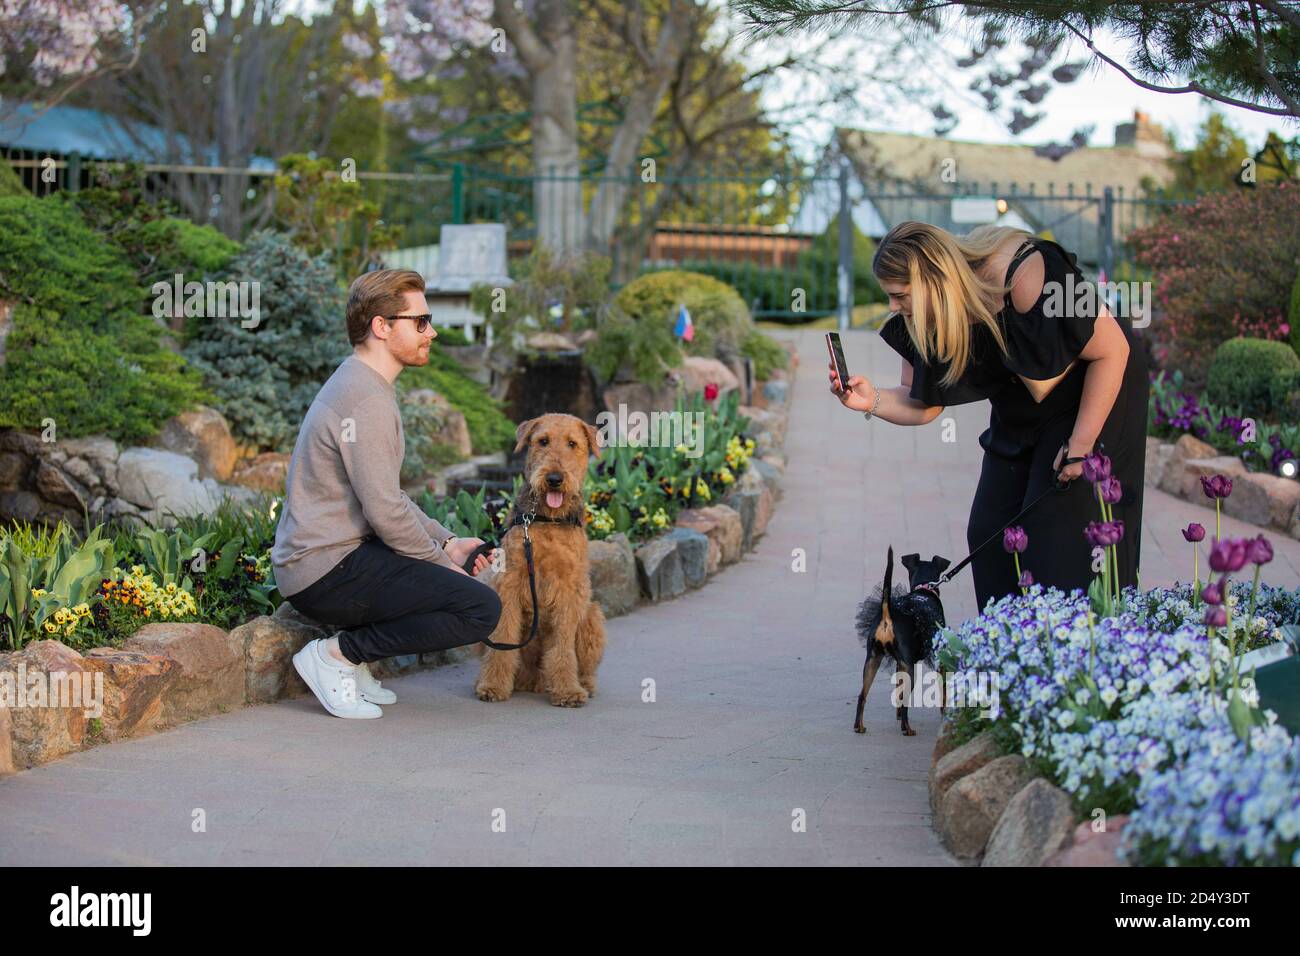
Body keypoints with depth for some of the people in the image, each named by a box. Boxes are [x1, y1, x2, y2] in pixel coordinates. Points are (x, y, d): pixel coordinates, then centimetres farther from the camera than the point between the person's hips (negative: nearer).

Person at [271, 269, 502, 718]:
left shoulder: (356, 383, 16)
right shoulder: (368, 402, -17)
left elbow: (386, 494, 22)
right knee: (481, 608, -15)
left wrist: (446, 543, 13)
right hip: (328, 570, -10)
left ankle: (353, 662, 12)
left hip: (310, 559, 10)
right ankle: (338, 654, -9)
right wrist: (442, 563, -7)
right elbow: (385, 511, -21)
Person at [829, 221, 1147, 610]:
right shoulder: (922, 321, -14)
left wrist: (1081, 443, -21)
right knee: (990, 532, 1)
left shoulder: (1023, 277, -34)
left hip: (1095, 389, -7)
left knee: (1063, 532, -13)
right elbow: (923, 405, -3)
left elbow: (1111, 349, -24)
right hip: (1021, 411, 7)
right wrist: (872, 400, -25)